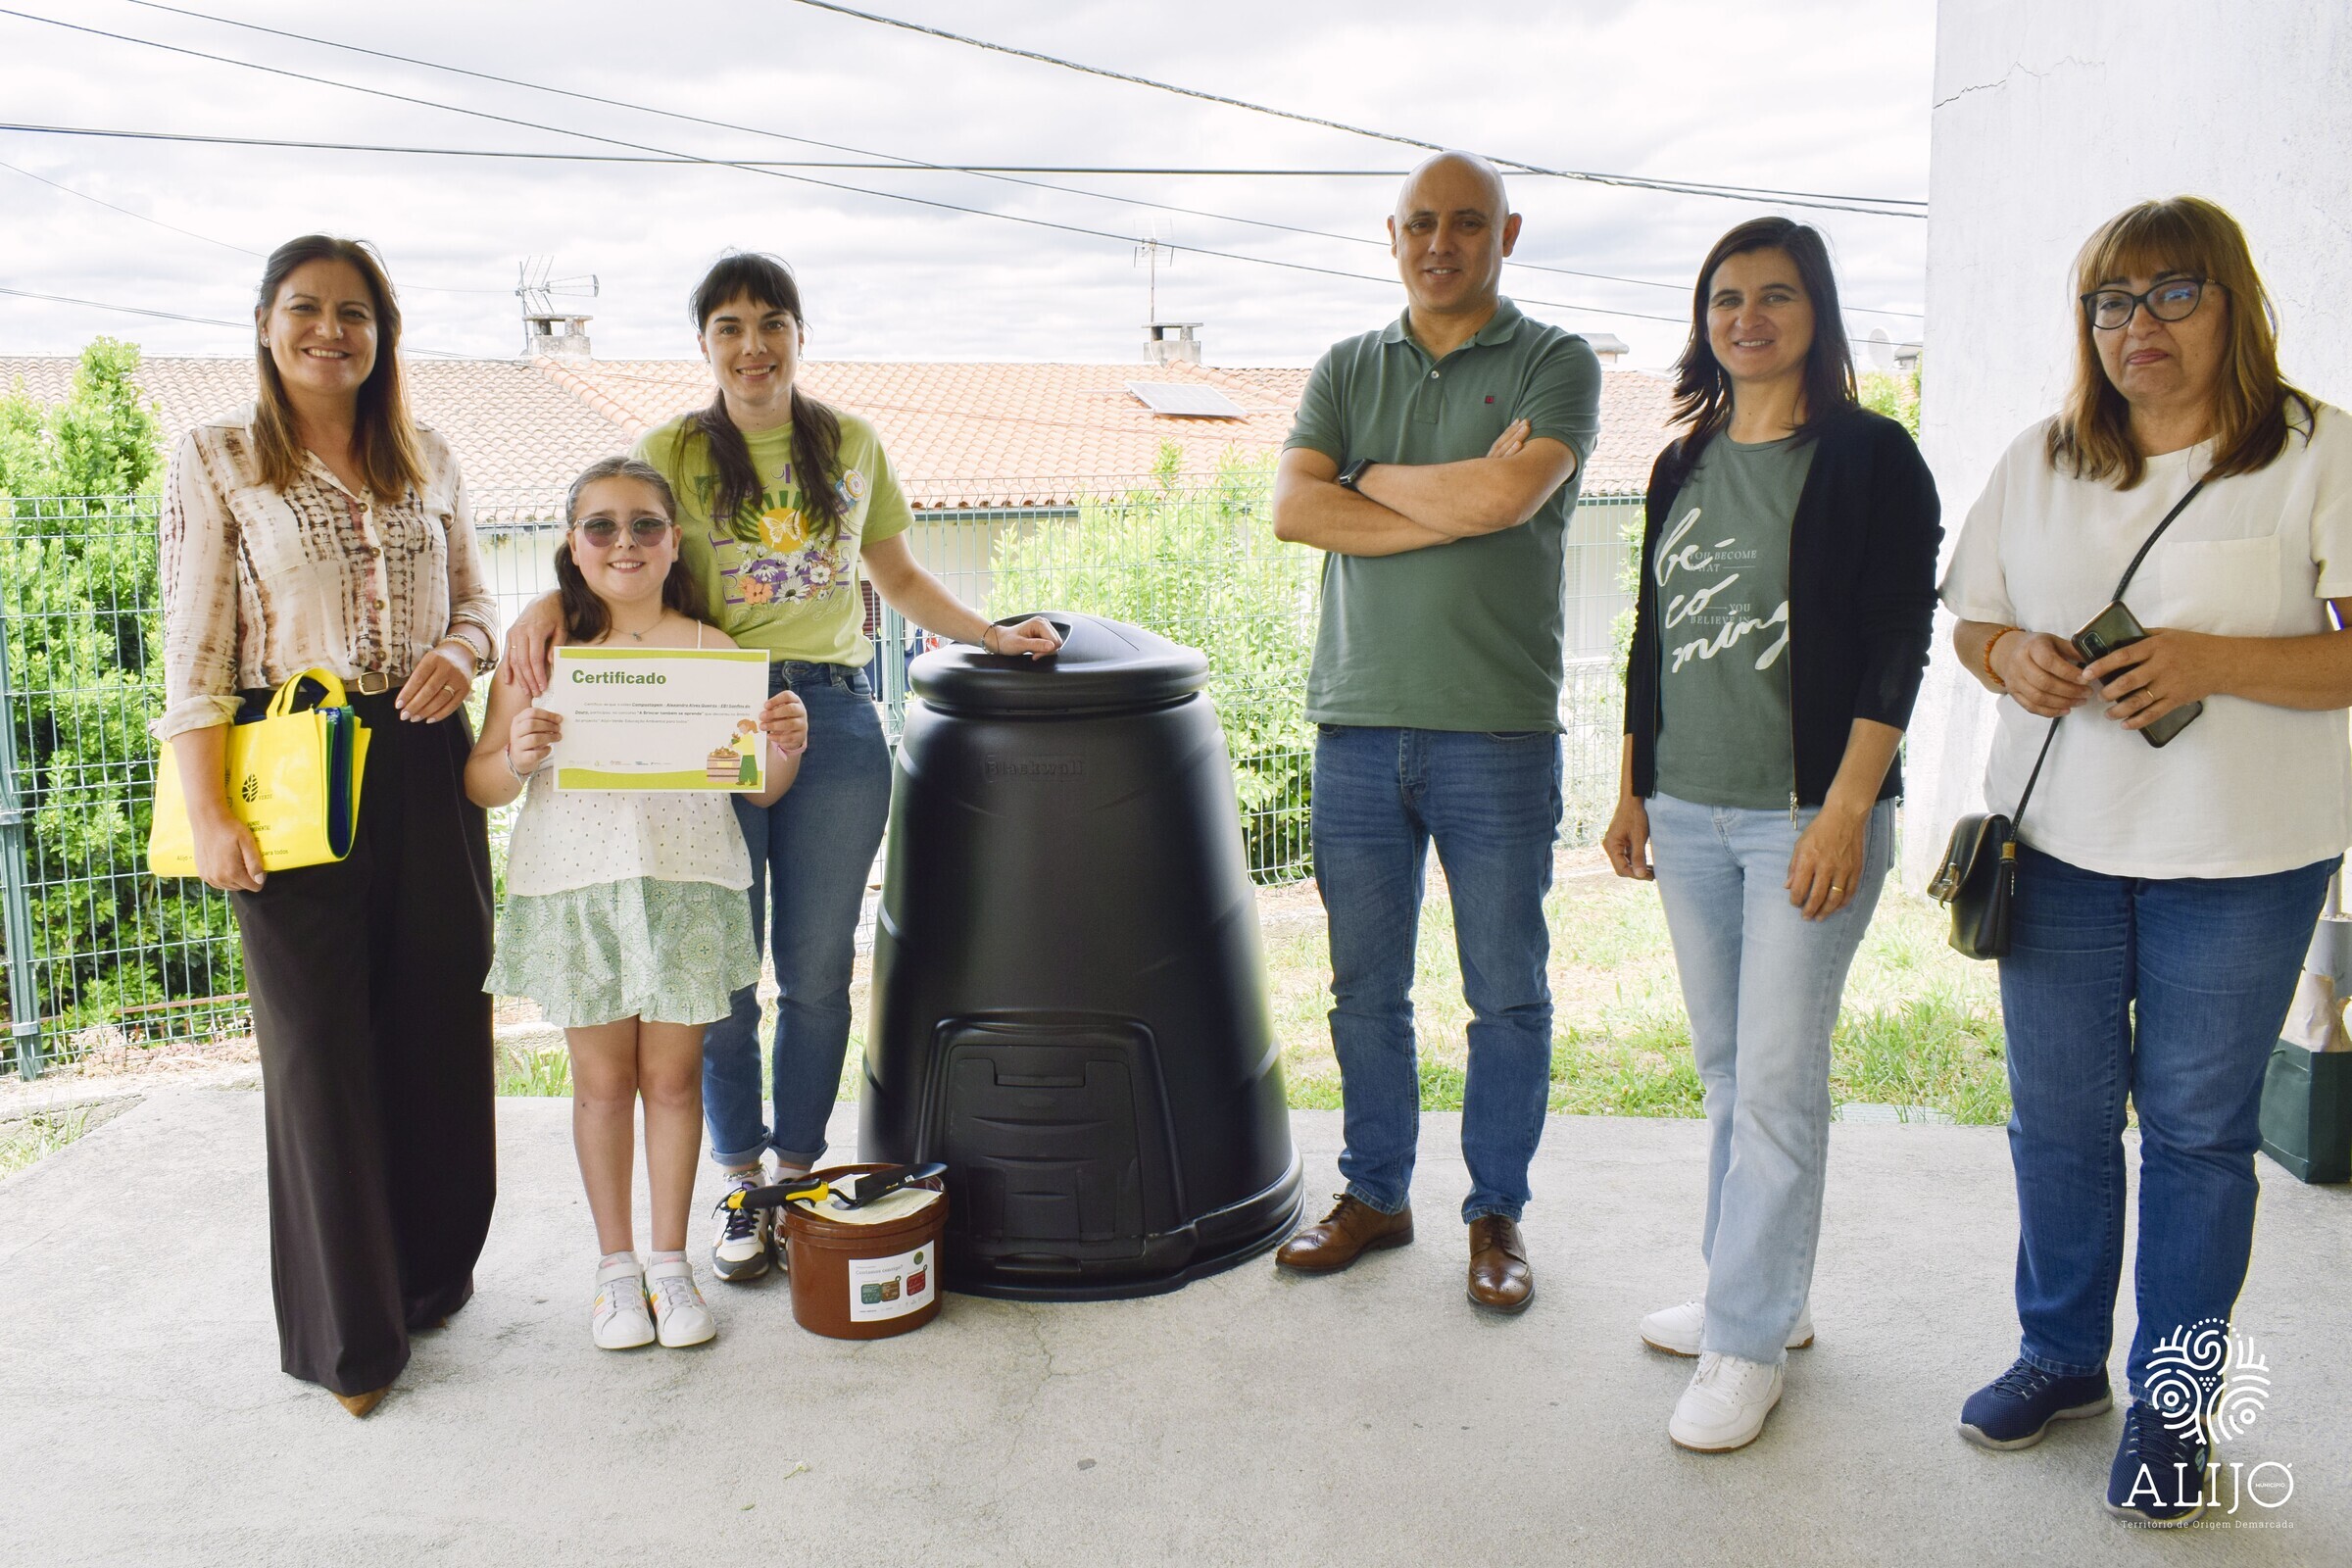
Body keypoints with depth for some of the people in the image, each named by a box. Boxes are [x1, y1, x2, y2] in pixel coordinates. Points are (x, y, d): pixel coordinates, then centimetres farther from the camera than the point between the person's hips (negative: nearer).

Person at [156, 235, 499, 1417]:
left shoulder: (426, 459, 11)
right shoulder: (216, 458, 0)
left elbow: (477, 599, 17)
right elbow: (193, 650, -5)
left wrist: (463, 649, -8)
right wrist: (209, 813, -12)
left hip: (426, 766, 4)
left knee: (440, 1023, 10)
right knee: (320, 1041, 3)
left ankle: (432, 1269, 29)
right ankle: (350, 1327, 15)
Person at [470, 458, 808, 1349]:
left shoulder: (712, 651, 3)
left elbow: (759, 789, 7)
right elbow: (480, 784, 2)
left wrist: (786, 748, -14)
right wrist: (517, 757, -19)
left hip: (685, 884, 1)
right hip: (576, 887, 0)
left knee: (673, 1076, 8)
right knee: (602, 1081, 9)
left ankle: (671, 1261, 24)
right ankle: (615, 1264, 25)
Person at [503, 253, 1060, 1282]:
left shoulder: (853, 446, 14)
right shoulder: (670, 454, 7)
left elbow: (900, 580, 22)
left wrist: (992, 636, 12)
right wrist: (542, 607, -21)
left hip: (834, 720, 2)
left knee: (817, 969, 6)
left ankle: (800, 1171, 22)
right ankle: (741, 1186, 19)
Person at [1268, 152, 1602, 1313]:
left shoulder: (1557, 364, 3)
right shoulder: (1347, 369, 13)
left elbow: (1508, 493, -16)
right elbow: (1291, 508, -3)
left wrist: (1370, 479, -2)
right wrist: (1453, 505, -10)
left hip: (1498, 730, -3)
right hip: (1358, 724, 3)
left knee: (1507, 991, 5)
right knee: (1365, 988, 11)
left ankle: (1496, 1214, 21)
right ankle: (1375, 1194, 27)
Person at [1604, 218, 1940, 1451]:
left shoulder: (1870, 458, -5)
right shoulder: (1682, 467, 13)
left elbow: (1896, 648, -10)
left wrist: (1844, 812, -17)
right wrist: (1632, 790, 15)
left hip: (1807, 811, -6)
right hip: (1688, 812, 6)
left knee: (1777, 1078, -3)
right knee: (1726, 1069, 14)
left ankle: (1750, 1340, 9)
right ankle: (1761, 1290, 29)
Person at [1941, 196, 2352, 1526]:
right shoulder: (2038, 463, 8)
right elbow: (1971, 619, 13)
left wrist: (2213, 662, -24)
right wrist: (2012, 656, -9)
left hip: (2240, 861, -3)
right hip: (2056, 842, 4)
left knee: (2197, 1130, 6)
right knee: (2057, 1116, 13)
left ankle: (2175, 1399, 23)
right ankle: (2062, 1355, 32)